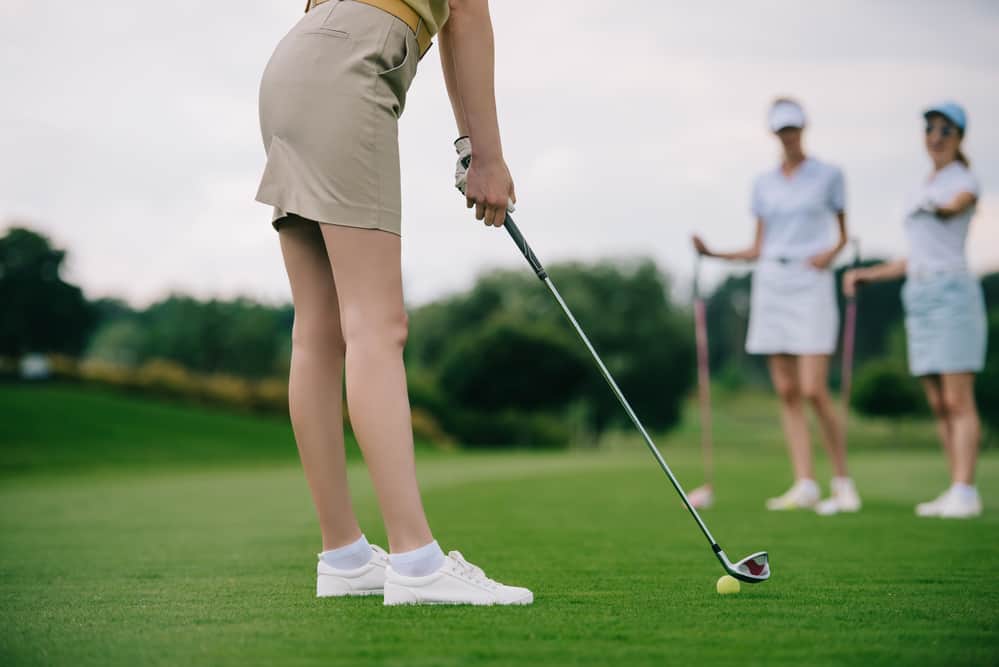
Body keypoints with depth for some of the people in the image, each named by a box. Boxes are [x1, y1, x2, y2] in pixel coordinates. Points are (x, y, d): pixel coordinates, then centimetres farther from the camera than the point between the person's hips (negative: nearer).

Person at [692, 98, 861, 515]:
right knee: (787, 392, 1)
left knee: (814, 390, -12)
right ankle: (804, 485, 3)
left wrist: (830, 253, -12)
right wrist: (714, 253, 2)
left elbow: (842, 233, 9)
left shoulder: (828, 175, 3)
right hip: (771, 284, 5)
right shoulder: (764, 184, 13)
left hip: (811, 285, -4)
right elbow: (759, 248, 14)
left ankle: (843, 484, -1)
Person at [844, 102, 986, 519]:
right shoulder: (922, 191, 21)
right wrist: (868, 275, 21)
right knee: (939, 405, 6)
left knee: (957, 401, -10)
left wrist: (940, 207, -50)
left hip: (951, 292, -8)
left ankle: (965, 493, -10)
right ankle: (956, 492, 9)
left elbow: (958, 204, -28)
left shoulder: (963, 180, -2)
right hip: (919, 297, 8)